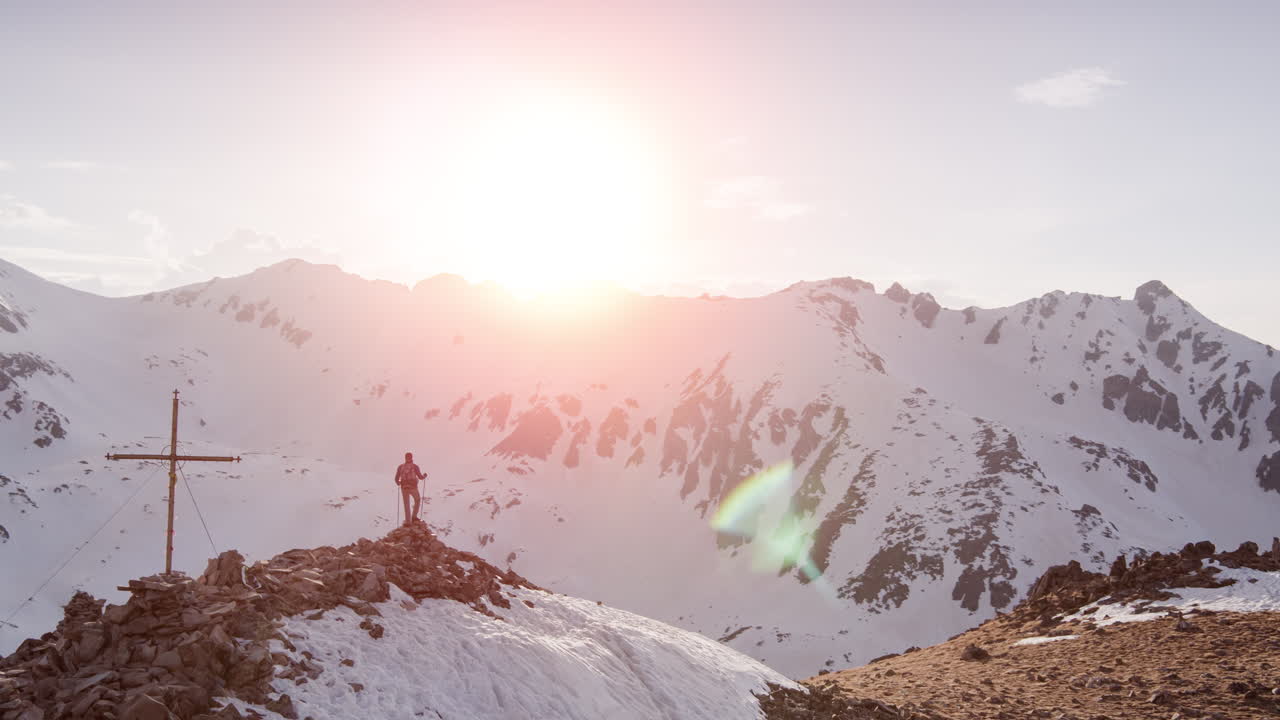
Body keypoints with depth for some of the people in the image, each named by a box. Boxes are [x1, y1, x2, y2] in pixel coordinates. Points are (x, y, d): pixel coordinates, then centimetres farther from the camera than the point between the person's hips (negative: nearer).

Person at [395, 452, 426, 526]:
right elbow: (420, 477, -4)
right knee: (417, 500, 22)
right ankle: (414, 517, 15)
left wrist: (398, 483, 26)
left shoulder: (400, 467, 3)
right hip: (413, 487, -2)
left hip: (404, 487, 2)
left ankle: (408, 521, 6)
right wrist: (424, 476, 19)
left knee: (406, 505, 11)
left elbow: (396, 479, 2)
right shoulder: (415, 466, -4)